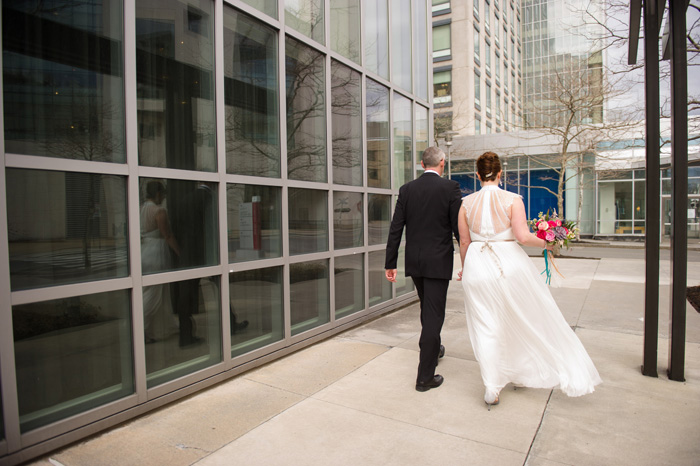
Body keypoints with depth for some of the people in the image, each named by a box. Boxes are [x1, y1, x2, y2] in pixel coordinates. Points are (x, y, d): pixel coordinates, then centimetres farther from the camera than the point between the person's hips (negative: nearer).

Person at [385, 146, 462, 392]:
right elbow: (459, 229, -9)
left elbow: (395, 229, 0)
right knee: (433, 314, 1)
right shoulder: (450, 187, -8)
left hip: (414, 262, 4)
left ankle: (433, 348, 47)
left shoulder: (406, 189, 2)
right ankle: (425, 376, 6)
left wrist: (390, 263, 4)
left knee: (428, 309, 24)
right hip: (439, 262, -4)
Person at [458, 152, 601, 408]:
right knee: (532, 319, 18)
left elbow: (464, 242, 3)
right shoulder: (512, 199, -7)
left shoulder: (466, 203, -1)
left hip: (477, 266, 1)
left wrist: (465, 268, 17)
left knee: (486, 328, 9)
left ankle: (492, 388, 15)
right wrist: (545, 243, 4)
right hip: (510, 264, -1)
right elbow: (523, 236, -16)